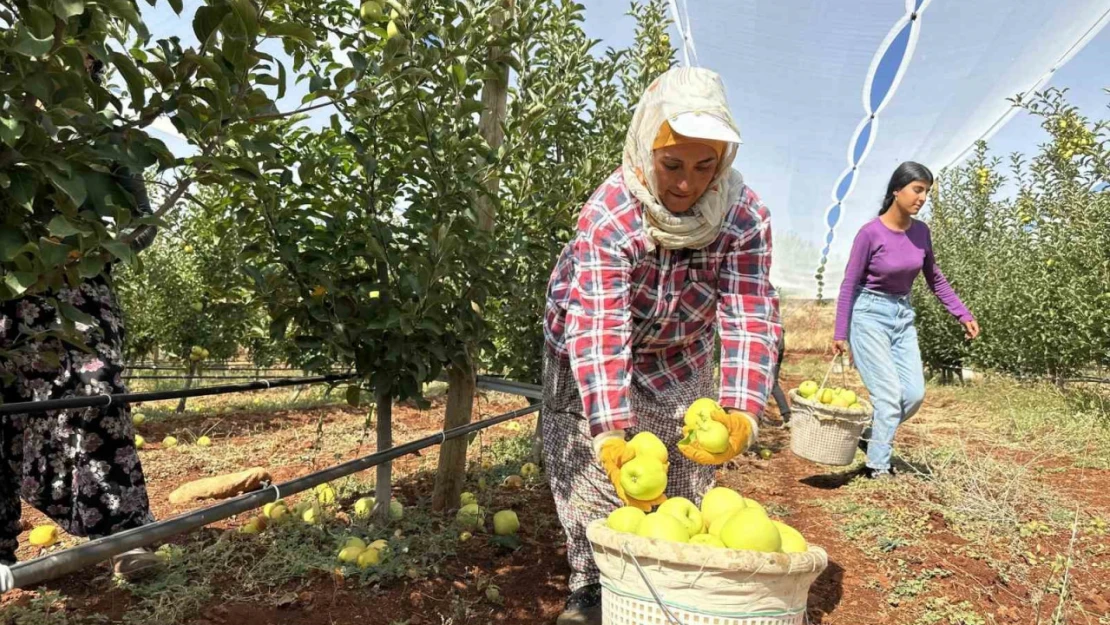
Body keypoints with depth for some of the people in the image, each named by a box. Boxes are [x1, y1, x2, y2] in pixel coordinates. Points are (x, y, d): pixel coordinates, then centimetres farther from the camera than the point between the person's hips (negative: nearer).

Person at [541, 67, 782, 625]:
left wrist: (742, 414, -46)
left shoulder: (746, 217, -24)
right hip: (590, 356, -2)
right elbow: (599, 329, -40)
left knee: (687, 472, 7)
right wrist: (610, 435, -50)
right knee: (590, 474, -4)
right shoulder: (607, 216, -33)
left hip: (681, 354, 3)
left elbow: (749, 318, -30)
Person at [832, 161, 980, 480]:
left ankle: (872, 435, 24)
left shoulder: (921, 232, 1)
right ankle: (877, 466, 5)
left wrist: (964, 315, 7)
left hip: (903, 316, 6)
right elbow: (849, 285, -11)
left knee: (914, 394, 1)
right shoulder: (871, 232, -15)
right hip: (869, 314, -6)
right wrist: (840, 333, -13)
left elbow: (935, 280, 13)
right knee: (889, 394, -9)